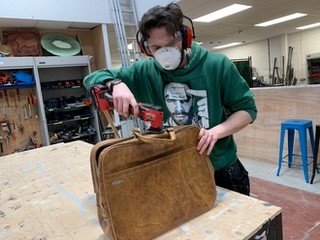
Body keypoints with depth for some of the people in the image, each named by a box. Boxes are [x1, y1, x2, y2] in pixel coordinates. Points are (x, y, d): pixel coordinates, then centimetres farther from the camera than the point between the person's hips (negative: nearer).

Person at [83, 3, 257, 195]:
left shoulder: (218, 65, -13)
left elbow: (248, 109, -6)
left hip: (222, 171, 0)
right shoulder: (145, 72, -8)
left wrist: (216, 131, -25)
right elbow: (92, 78, -3)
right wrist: (115, 84, -27)